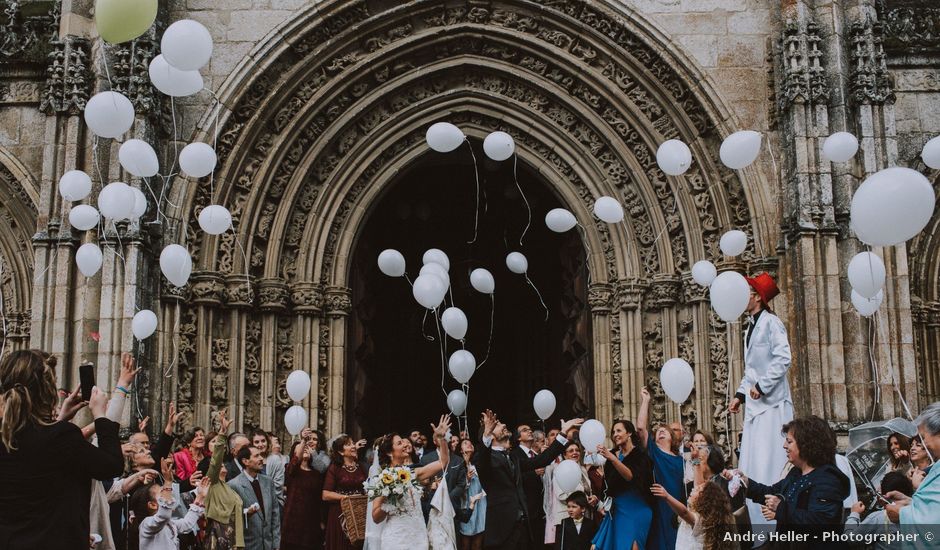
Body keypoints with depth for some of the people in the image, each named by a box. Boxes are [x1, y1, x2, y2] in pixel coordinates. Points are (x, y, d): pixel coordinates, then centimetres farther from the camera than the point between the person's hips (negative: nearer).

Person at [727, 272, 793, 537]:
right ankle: (761, 525, 13)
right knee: (750, 467, 7)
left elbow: (782, 359, -18)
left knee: (770, 466, -9)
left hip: (771, 404, -9)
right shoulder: (751, 326, 17)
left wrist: (761, 386, -17)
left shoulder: (771, 322, -9)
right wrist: (741, 394, 14)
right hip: (755, 406, 9)